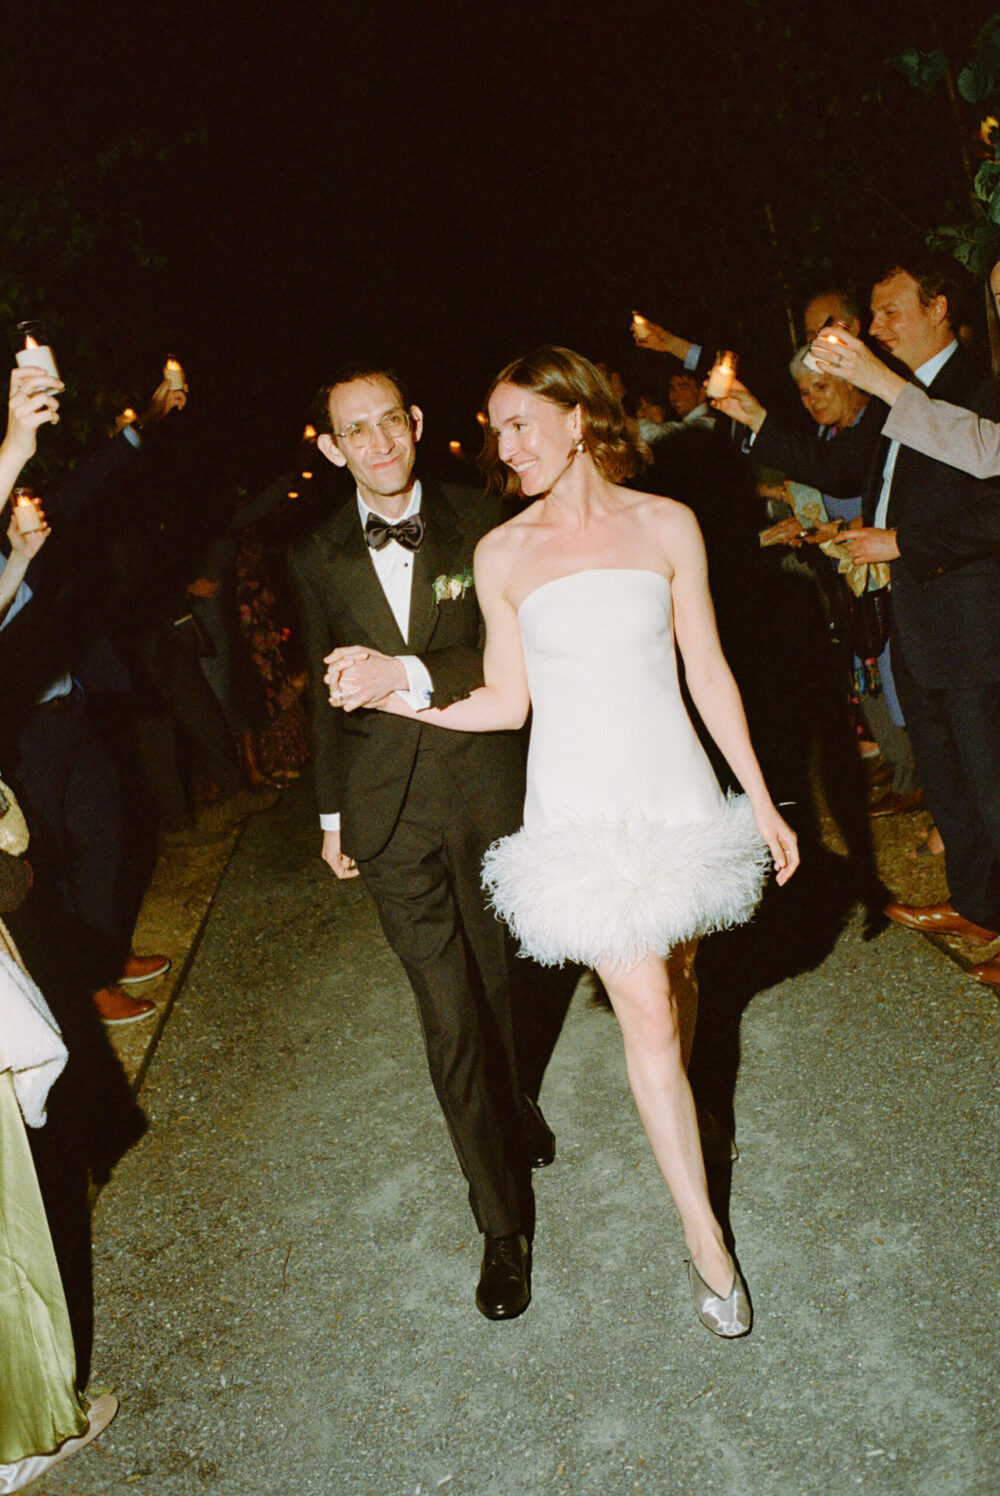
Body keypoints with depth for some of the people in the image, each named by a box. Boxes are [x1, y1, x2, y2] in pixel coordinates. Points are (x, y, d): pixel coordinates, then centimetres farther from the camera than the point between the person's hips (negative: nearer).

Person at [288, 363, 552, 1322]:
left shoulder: (482, 527, -2)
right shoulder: (318, 558, 3)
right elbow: (326, 691, 12)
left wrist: (411, 674, -22)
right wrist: (331, 812, 15)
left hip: (488, 784, 0)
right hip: (389, 809, 0)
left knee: (496, 975, 19)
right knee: (446, 1009, -1)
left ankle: (507, 1104, 49)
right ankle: (502, 1221, 12)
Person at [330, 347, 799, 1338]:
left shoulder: (665, 525, -1)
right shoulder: (502, 553, -1)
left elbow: (708, 672, 3)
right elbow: (506, 702, 2)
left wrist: (760, 799, 6)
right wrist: (391, 693, -9)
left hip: (673, 788, 2)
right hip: (580, 803, -1)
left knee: (675, 977, 17)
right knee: (644, 1013, -2)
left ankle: (672, 1114, 48)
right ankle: (702, 1233, 13)